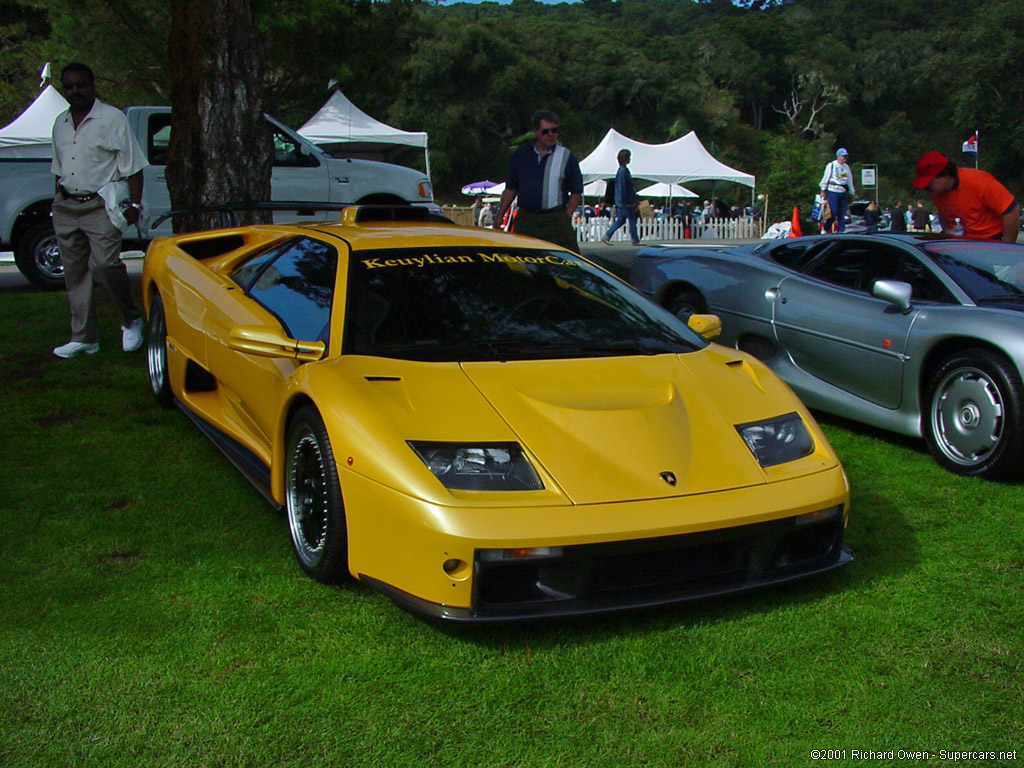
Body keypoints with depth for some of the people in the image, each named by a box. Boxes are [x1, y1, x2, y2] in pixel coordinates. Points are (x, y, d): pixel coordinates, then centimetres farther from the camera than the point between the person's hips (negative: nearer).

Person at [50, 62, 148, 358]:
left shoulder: (112, 118, -4)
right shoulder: (60, 123, 15)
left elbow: (132, 166, -6)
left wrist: (134, 204, -11)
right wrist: (58, 201, 18)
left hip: (100, 204, -6)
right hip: (66, 206, 6)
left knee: (105, 263, -20)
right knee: (74, 272, 5)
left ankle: (131, 320, 3)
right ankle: (84, 338, 11)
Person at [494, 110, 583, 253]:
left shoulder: (566, 157, 5)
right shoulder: (521, 154, 10)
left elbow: (576, 192, 7)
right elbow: (511, 189, 15)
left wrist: (566, 216, -7)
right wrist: (499, 217, 9)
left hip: (555, 219, -2)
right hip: (525, 219, 2)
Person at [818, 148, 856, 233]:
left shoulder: (846, 167, 15)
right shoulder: (831, 165, -3)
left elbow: (850, 180, 21)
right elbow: (825, 178, -1)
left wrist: (852, 193, 22)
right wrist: (823, 190, -2)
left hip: (843, 192, 6)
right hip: (833, 191, -6)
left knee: (842, 213, 3)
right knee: (834, 212, -9)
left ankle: (841, 231, 7)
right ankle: (825, 229, 6)